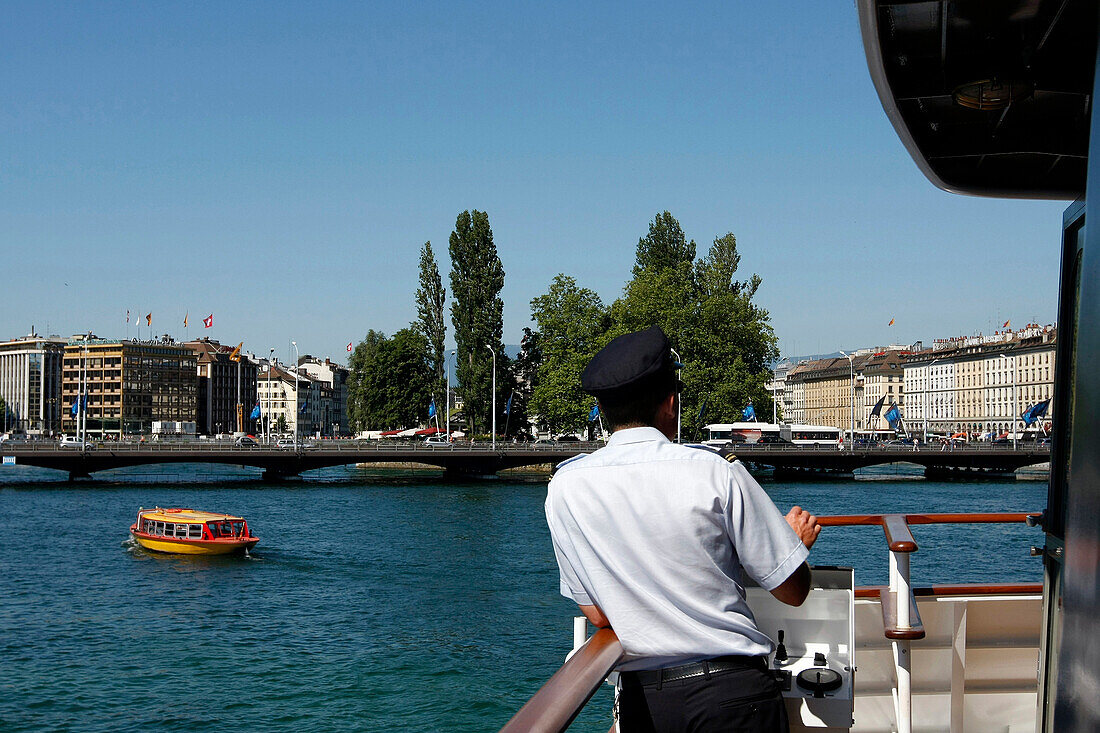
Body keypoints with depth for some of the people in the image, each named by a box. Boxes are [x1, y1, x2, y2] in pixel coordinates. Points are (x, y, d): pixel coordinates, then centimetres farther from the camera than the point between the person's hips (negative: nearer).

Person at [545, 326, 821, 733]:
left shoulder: (564, 488, -2)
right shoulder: (715, 472, -11)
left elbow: (598, 614, 6)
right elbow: (792, 591, -2)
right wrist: (799, 540, 19)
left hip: (640, 697, 3)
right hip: (733, 691, -2)